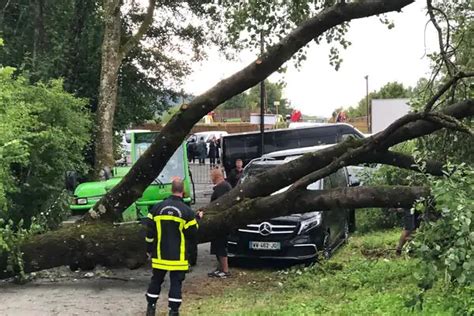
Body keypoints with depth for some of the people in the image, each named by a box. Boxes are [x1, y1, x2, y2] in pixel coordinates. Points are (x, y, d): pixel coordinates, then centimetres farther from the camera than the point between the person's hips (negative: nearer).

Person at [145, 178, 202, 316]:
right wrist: (197, 219, 10)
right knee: (176, 282, 4)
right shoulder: (186, 211, -11)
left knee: (156, 280, 16)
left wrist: (149, 249, 13)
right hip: (178, 256, -3)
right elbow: (192, 234, -7)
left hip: (160, 254, 3)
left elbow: (150, 231, 2)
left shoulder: (157, 207, -1)